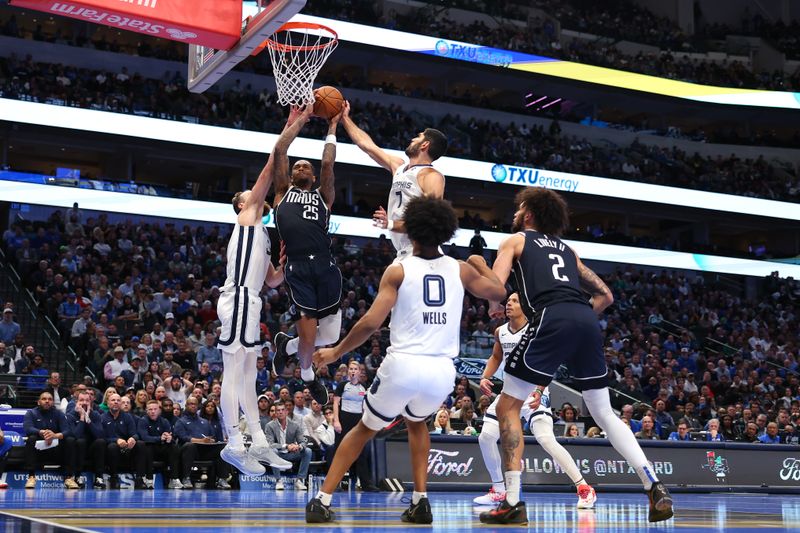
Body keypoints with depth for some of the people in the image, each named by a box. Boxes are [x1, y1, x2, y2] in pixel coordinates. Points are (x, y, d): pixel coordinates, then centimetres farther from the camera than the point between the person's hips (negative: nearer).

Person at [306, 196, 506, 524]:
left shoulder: (398, 270, 1)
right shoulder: (461, 269, 9)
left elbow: (371, 322, -7)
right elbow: (499, 292, 23)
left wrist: (335, 353, 5)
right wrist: (480, 263, 40)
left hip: (403, 365, -2)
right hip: (442, 371, 3)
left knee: (365, 429, 22)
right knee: (416, 423, 34)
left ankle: (322, 501, 16)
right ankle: (420, 501, 20)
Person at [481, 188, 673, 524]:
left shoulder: (515, 241, 17)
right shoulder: (566, 249, 33)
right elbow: (606, 296, 30)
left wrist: (495, 308, 20)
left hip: (551, 320, -6)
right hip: (587, 320, 6)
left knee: (508, 407, 5)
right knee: (605, 413, 16)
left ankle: (513, 502, -3)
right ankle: (655, 488, 3)